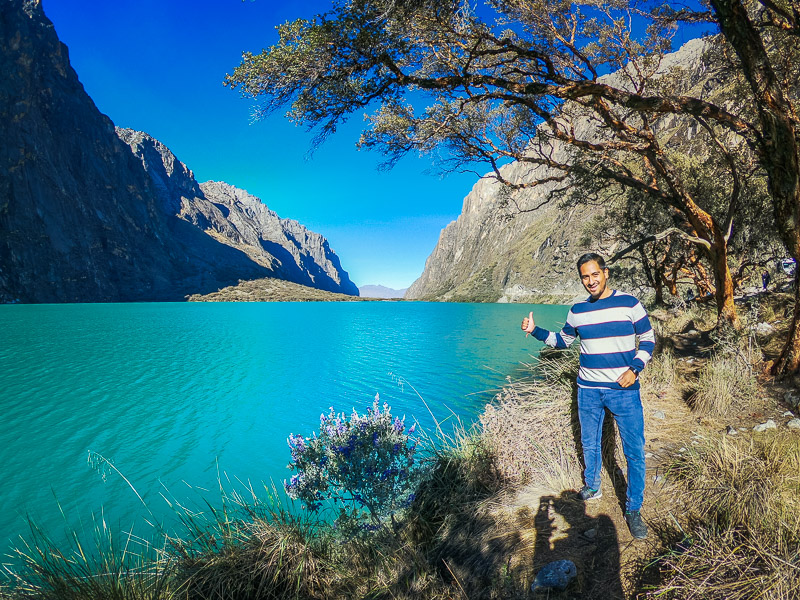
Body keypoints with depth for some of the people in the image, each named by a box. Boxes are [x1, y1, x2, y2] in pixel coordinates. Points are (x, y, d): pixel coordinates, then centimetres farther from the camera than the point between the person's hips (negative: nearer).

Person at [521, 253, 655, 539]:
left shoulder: (629, 303, -6)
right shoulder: (578, 310, 3)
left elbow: (648, 340, 1)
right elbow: (562, 340, 16)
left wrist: (634, 368, -14)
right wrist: (535, 331, 2)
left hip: (624, 390, -3)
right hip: (588, 390, 3)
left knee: (634, 450, 1)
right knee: (590, 444, 15)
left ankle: (633, 509, 18)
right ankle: (592, 487, 39)